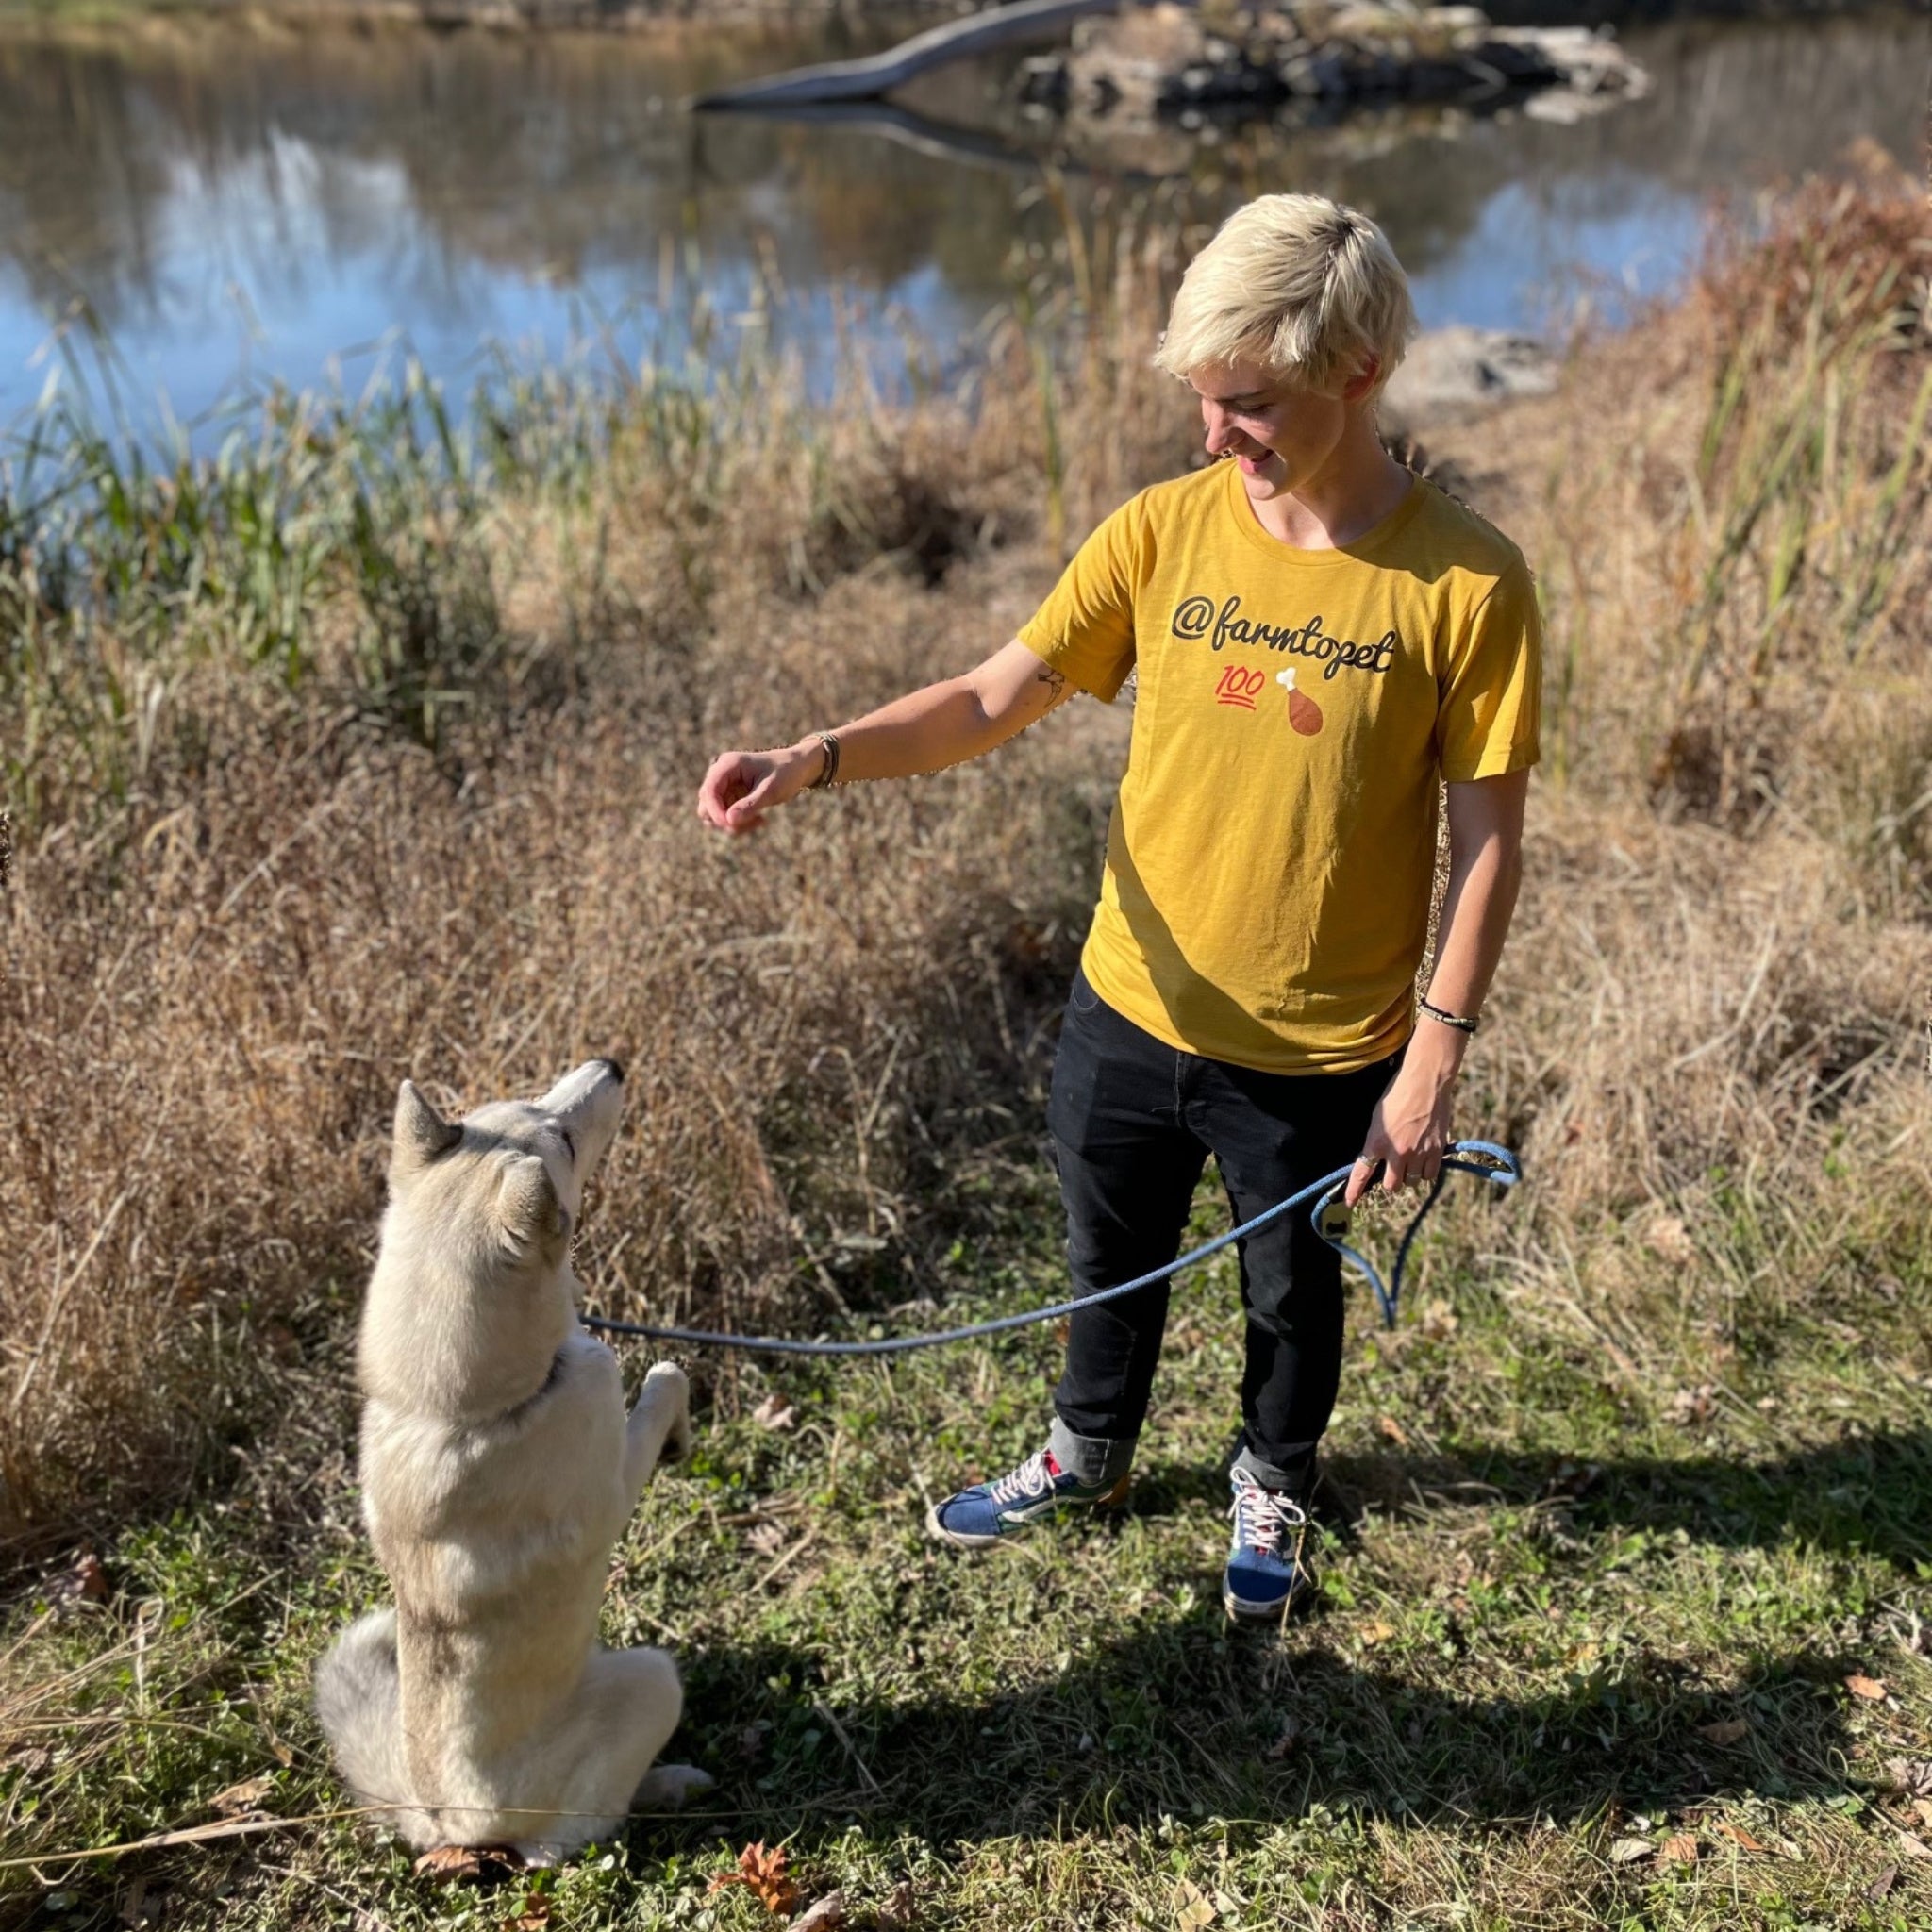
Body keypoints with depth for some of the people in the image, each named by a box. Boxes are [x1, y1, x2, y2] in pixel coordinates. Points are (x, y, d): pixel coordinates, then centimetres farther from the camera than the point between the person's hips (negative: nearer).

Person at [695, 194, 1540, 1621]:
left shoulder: (1465, 581, -17)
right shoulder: (1165, 530, -9)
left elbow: (1489, 838, -12)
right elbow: (994, 699, -9)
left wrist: (1436, 1057, -13)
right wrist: (817, 758, -25)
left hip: (1322, 1054, -3)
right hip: (1135, 1011, 3)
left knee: (1292, 1289, 22)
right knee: (1113, 1258, 25)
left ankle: (1275, 1483, 53)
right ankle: (1089, 1451, 54)